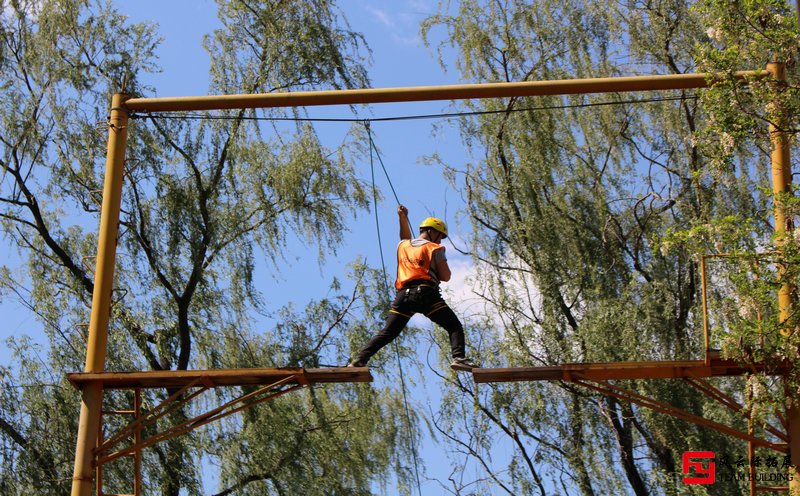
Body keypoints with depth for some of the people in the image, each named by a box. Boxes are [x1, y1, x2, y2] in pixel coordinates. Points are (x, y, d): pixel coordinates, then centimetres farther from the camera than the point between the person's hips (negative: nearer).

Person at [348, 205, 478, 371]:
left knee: (387, 333, 9)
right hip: (426, 293, -5)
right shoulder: (434, 249, 8)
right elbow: (445, 276, 4)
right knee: (454, 326, -4)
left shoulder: (403, 246, 24)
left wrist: (402, 217, 51)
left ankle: (359, 360, -2)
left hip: (403, 295, 5)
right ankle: (459, 357, -26)